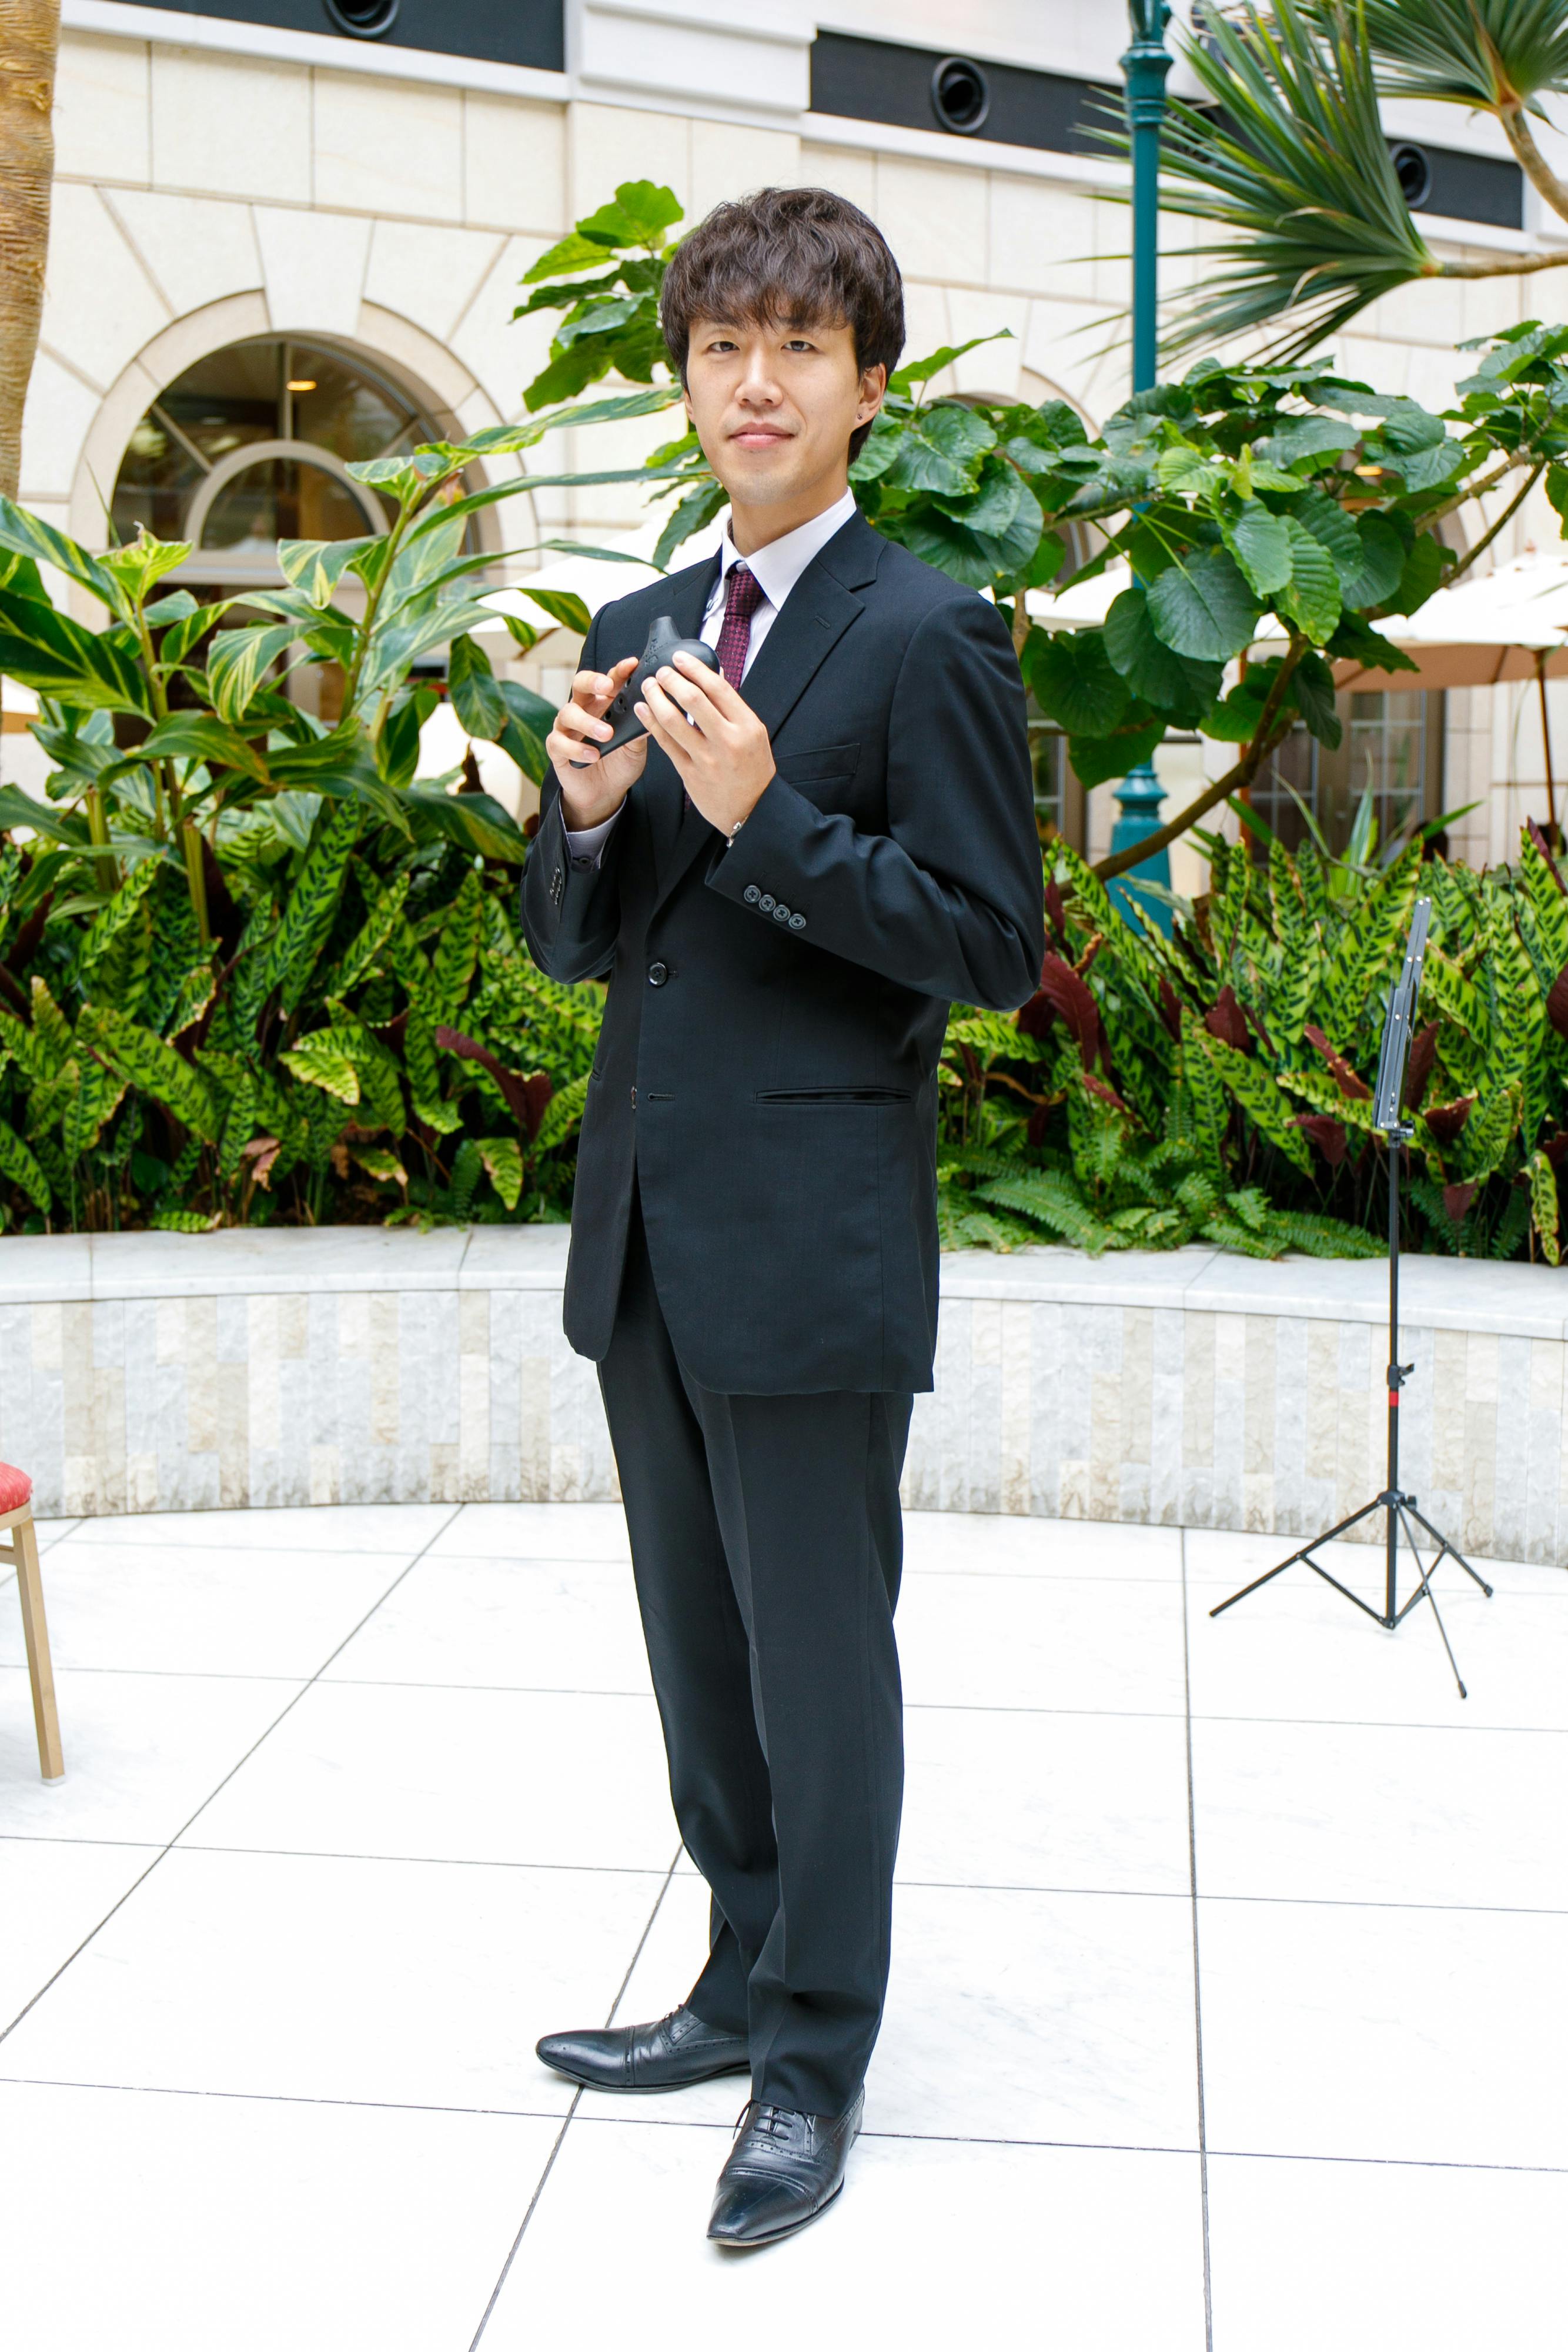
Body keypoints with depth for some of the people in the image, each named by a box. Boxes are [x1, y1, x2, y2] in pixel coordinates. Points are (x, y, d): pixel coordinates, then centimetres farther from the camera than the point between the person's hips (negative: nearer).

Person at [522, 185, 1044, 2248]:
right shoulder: (643, 630, 12)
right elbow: (577, 947, 14)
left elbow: (994, 946, -12)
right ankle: (748, 1984, 36)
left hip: (812, 1237, -7)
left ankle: (817, 2064, 22)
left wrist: (767, 818, -22)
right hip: (646, 1223, 7)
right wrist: (585, 818, -8)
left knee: (818, 1658, 4)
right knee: (701, 1651, 18)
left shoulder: (928, 637, -8)